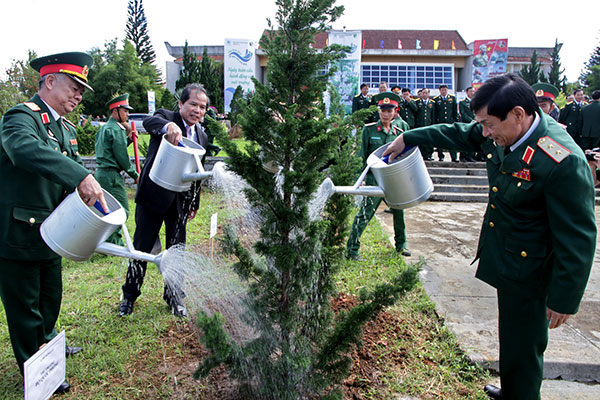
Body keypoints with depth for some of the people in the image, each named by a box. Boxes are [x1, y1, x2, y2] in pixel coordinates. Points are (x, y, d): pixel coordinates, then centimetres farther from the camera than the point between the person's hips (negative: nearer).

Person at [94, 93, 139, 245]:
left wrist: (128, 139, 12)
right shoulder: (115, 129, -13)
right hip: (111, 175, -10)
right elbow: (122, 157, -14)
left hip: (101, 172, 10)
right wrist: (135, 174, -5)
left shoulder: (104, 128, 17)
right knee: (121, 210, -6)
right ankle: (113, 243, -3)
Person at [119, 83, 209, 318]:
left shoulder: (202, 136, 10)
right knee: (141, 247, 5)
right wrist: (169, 126, -52)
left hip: (181, 201, 4)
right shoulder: (166, 116, -5)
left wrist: (195, 203, 18)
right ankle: (129, 296, 25)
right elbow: (149, 122, -30)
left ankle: (174, 296, 28)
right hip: (154, 195, -4)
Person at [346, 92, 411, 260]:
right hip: (375, 178, -3)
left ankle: (401, 245, 36)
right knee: (365, 213, -8)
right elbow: (362, 156, -3)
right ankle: (351, 250, 1)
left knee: (399, 212, 15)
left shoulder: (402, 128, 5)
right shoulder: (369, 129, -3)